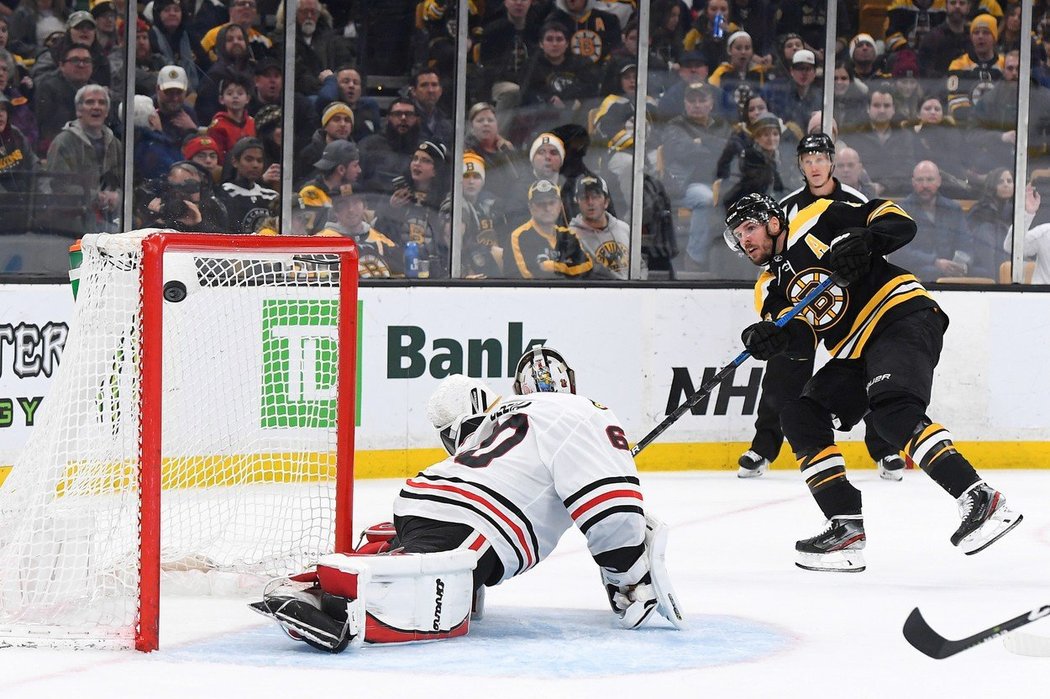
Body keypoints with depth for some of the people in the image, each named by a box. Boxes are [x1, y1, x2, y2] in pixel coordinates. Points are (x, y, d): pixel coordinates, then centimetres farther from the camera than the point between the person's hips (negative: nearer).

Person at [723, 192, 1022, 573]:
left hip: (903, 316, -8)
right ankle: (847, 527, -5)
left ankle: (981, 499, -36)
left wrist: (864, 240, -22)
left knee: (892, 411, -29)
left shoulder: (820, 221, 1)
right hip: (854, 356, 8)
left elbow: (897, 221, -3)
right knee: (800, 418, -3)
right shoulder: (770, 288, 17)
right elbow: (801, 333, -1)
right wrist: (774, 337, -23)